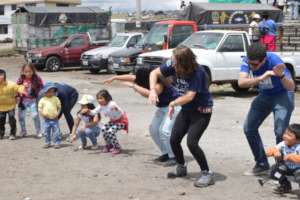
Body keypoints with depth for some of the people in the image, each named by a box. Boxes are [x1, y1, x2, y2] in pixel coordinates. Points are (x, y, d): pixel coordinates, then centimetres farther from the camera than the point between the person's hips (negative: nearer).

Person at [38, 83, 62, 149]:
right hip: (47, 119, 1)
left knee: (56, 131, 0)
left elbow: (59, 107, 6)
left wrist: (57, 113, -7)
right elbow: (40, 108, 5)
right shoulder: (42, 100, 1)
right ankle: (47, 143, 20)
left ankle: (57, 143, 9)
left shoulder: (56, 99, 1)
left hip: (54, 119, -1)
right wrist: (42, 114, -10)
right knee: (46, 132, 8)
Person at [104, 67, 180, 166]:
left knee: (165, 130, -21)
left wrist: (133, 86, -42)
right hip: (162, 107, 9)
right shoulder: (148, 79, -9)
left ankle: (173, 157, -12)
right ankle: (166, 154, 15)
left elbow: (149, 93, -52)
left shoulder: (159, 85, -32)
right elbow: (130, 77, 3)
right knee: (153, 129, 5)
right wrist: (114, 78, 8)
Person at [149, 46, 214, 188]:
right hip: (186, 110, 7)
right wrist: (153, 90, -18)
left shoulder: (197, 72, -27)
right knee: (174, 140, 7)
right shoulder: (174, 67, -10)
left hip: (202, 111, -7)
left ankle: (207, 174, -4)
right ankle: (181, 168, 31)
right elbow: (155, 73, -1)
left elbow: (190, 96, -31)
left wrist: (172, 104, -17)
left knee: (191, 142, -19)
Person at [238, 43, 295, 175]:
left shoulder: (274, 61, -33)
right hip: (264, 95, 5)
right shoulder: (247, 61, -21)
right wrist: (261, 78, -48)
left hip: (282, 95, -5)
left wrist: (281, 76, -54)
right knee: (249, 128, 4)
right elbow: (241, 82, -34)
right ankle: (262, 164, 17)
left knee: (280, 132, -21)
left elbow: (291, 87, -34)